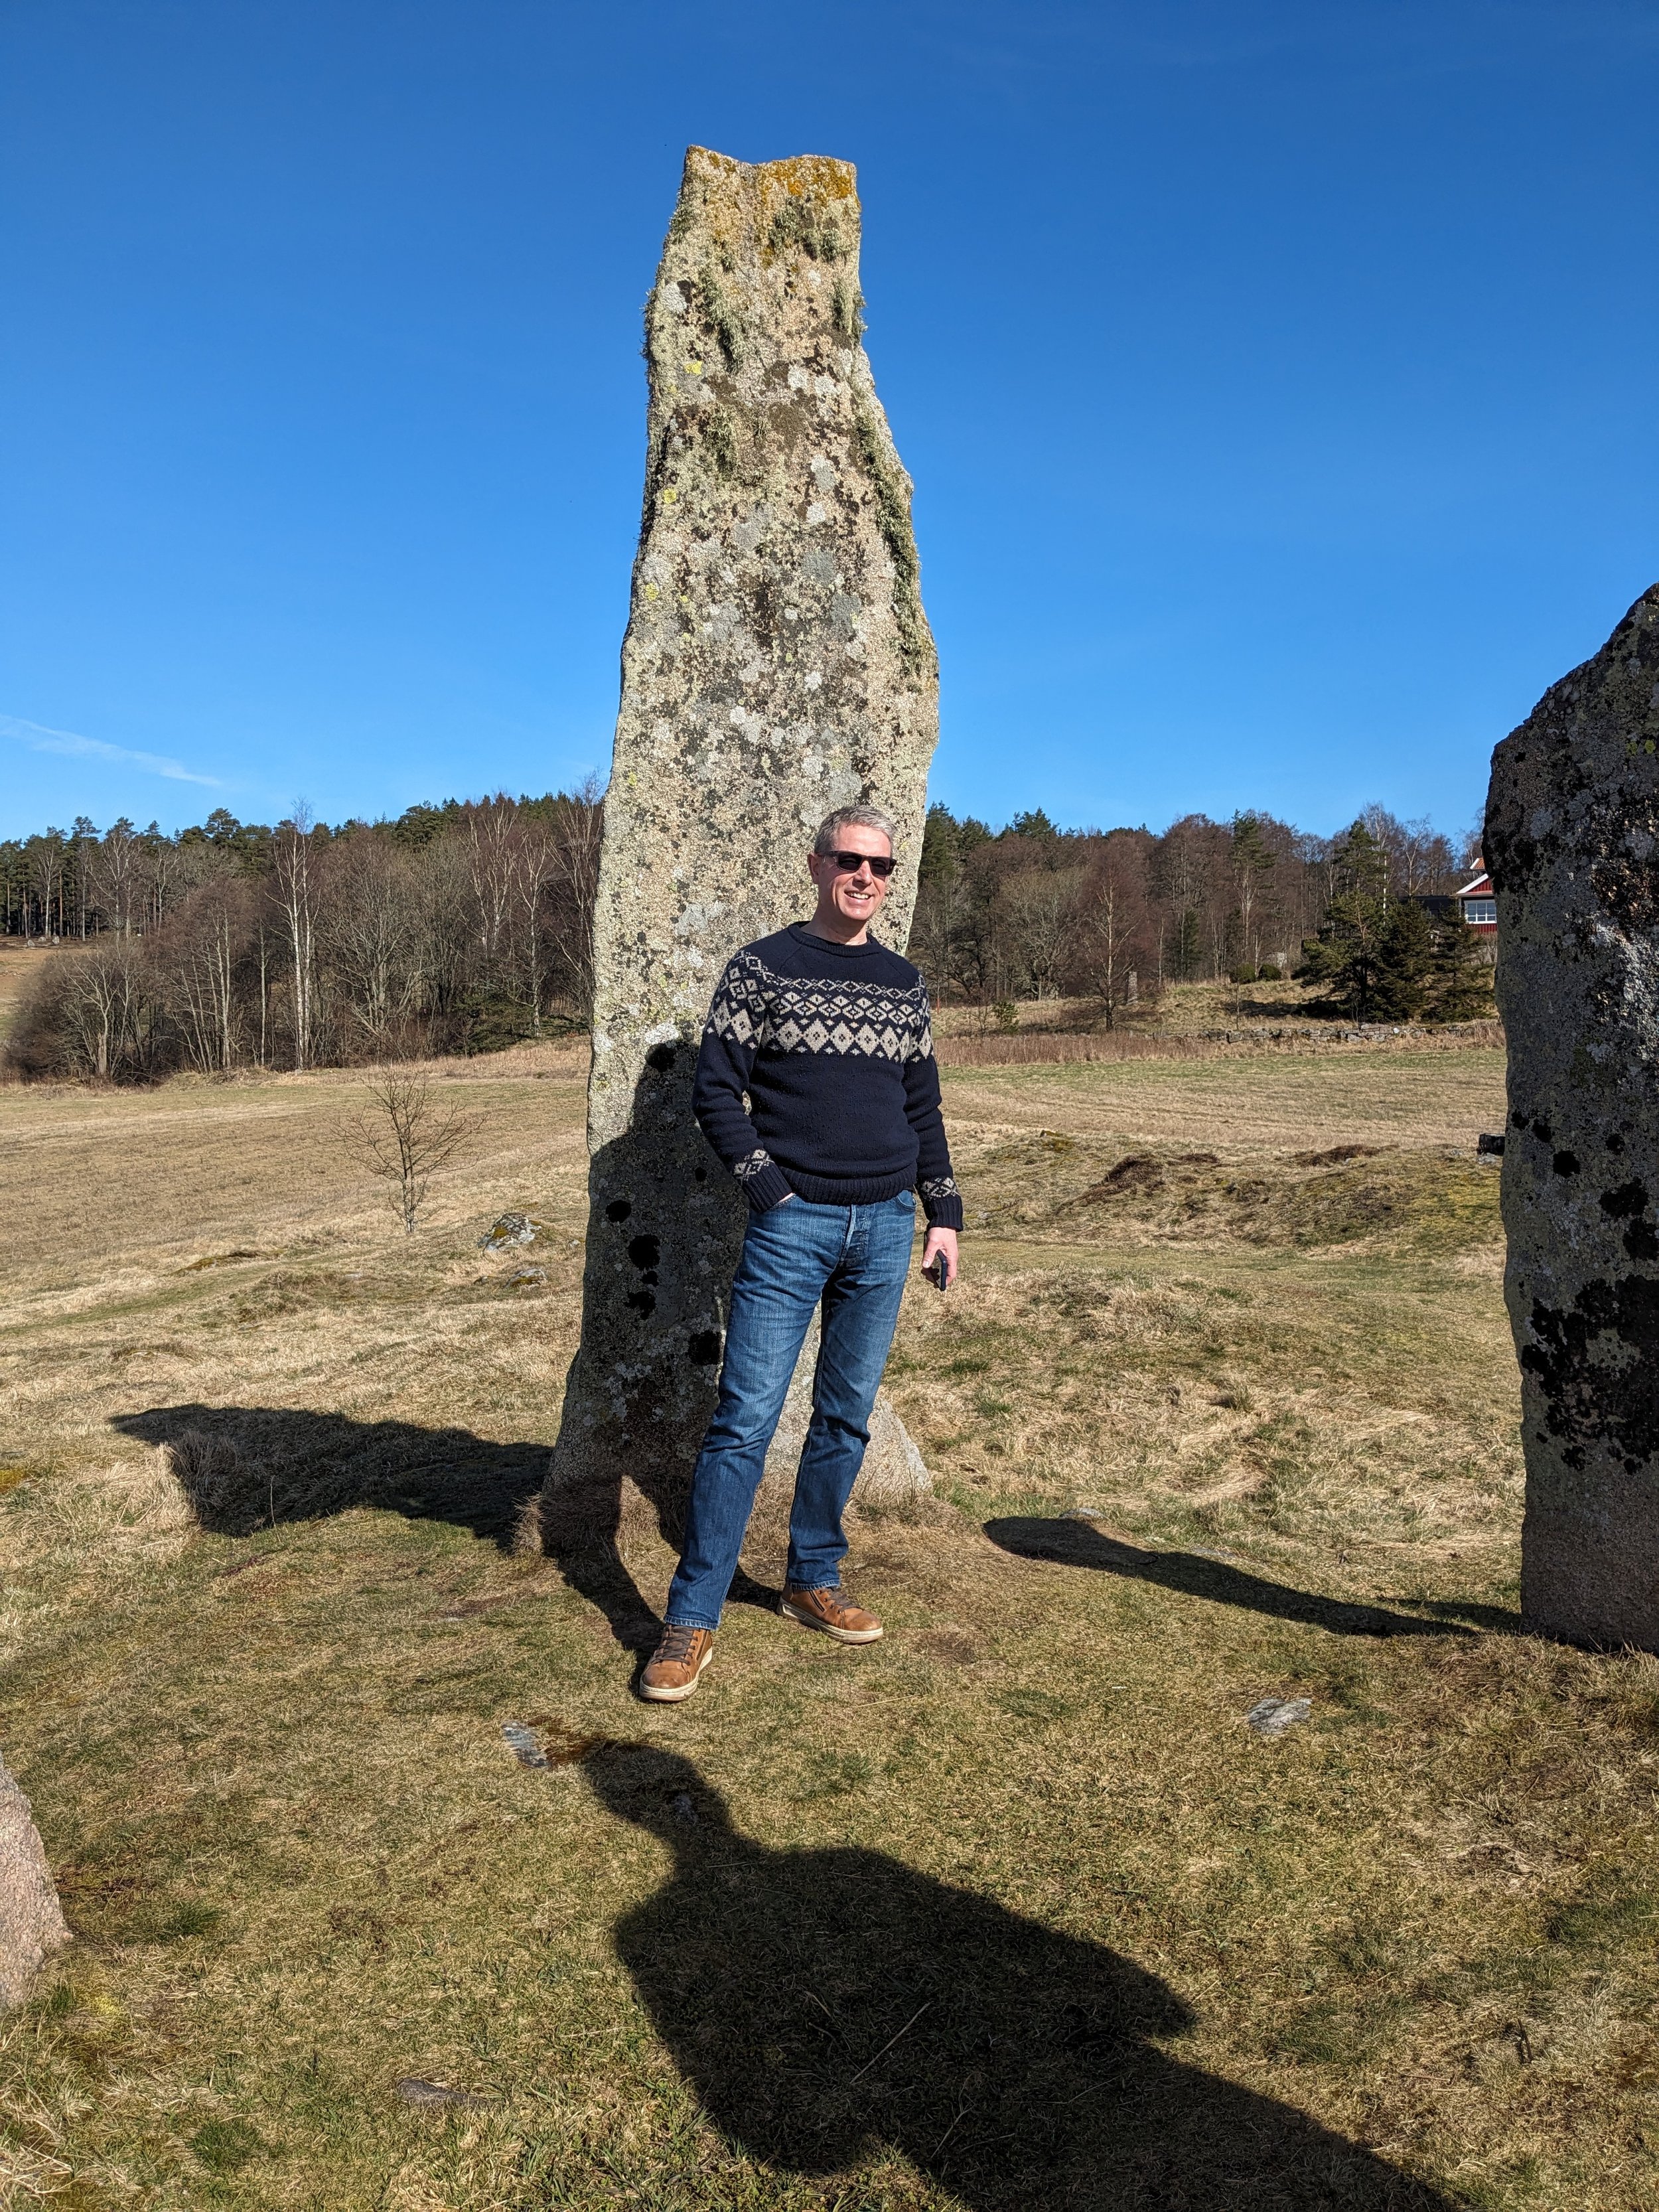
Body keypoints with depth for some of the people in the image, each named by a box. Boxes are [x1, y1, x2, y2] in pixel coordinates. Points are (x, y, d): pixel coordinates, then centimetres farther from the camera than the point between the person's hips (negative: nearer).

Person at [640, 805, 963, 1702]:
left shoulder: (905, 983, 13)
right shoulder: (761, 968, -1)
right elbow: (715, 1092, -4)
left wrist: (942, 1212, 12)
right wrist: (770, 1193, -11)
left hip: (884, 1229, 5)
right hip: (791, 1225, -4)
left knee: (846, 1418, 12)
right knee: (745, 1421, -5)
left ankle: (813, 1581, 28)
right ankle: (691, 1620, 3)